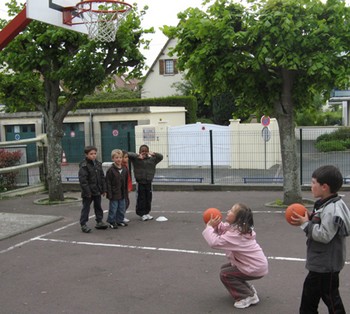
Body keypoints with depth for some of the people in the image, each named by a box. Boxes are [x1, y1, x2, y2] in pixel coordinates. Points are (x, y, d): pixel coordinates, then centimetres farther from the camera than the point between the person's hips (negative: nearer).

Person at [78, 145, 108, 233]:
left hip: (97, 191, 7)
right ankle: (83, 224, 8)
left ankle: (99, 222, 28)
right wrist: (87, 192, -20)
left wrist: (103, 189, 10)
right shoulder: (84, 166, -14)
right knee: (86, 207, 1)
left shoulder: (98, 164, 8)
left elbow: (102, 177, 13)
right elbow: (83, 180, -18)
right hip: (88, 192, -7)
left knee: (98, 206, 16)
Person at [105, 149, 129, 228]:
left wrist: (126, 194, 12)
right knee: (113, 209, 0)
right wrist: (110, 194, -15)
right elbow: (108, 183, -11)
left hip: (122, 194, 6)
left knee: (122, 209, 14)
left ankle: (120, 220, 28)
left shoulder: (124, 170, 5)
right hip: (114, 194, -6)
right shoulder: (111, 170, -12)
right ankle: (112, 222, 13)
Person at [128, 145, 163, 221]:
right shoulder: (136, 159, 0)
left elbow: (161, 157, 9)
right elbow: (128, 154, -8)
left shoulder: (152, 159, 8)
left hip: (148, 182, 3)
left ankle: (147, 212, 22)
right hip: (140, 182, -3)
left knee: (148, 198, 9)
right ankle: (142, 214, 9)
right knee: (141, 198, -1)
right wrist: (138, 156, -19)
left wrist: (154, 154, -10)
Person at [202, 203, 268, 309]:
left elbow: (214, 242, -34)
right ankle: (248, 288, 22)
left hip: (256, 268, -9)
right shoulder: (239, 227, 0)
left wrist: (209, 226, -21)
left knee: (224, 274, -7)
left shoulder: (236, 234, -29)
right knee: (225, 267, 15)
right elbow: (223, 230, 9)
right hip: (256, 263, 9)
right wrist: (216, 224, -12)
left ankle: (249, 296, -1)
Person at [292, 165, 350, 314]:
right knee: (310, 292, 21)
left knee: (330, 297, 4)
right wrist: (309, 219, 0)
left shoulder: (332, 209, -24)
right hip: (319, 263, 10)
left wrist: (305, 224, -20)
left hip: (327, 265, -10)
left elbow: (324, 235, -28)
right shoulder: (325, 204, 7)